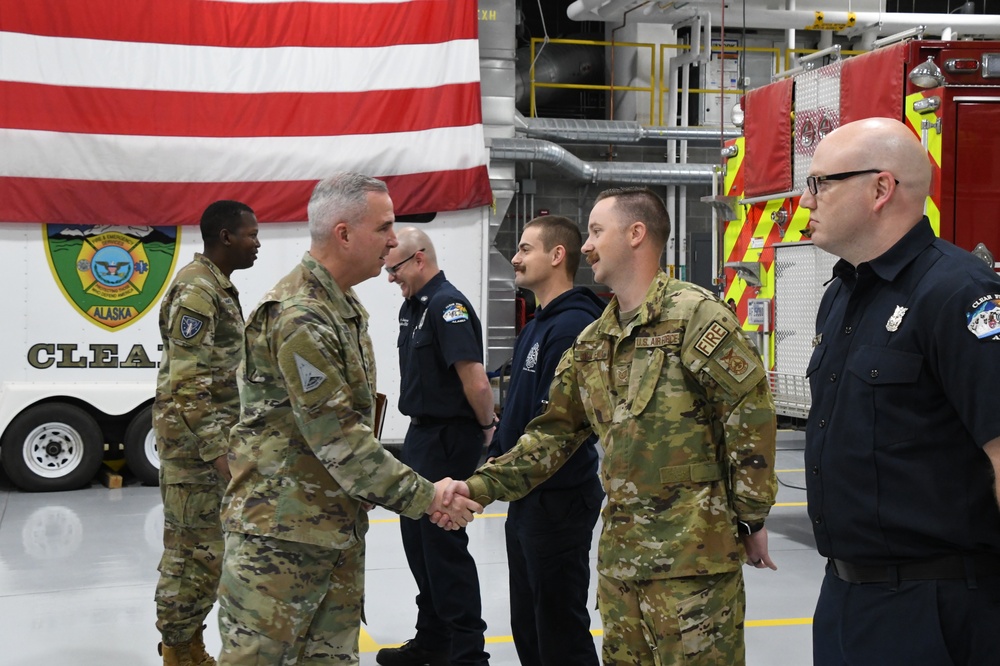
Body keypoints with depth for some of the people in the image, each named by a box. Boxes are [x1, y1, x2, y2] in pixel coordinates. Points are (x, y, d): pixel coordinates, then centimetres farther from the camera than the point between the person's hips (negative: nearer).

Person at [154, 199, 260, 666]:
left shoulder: (218, 287, 15)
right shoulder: (197, 290, -16)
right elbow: (187, 382, -22)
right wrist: (217, 449, -24)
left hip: (213, 438, 10)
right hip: (194, 440, -10)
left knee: (200, 545, 14)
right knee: (196, 549, -4)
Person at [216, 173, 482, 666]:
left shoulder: (342, 308, 13)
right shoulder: (298, 317, -19)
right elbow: (336, 437, -22)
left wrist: (418, 490, 15)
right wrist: (424, 497, -19)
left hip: (340, 528, 9)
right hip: (281, 531, -9)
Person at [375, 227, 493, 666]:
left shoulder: (448, 305, -19)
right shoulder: (411, 307, 12)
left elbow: (476, 382, -25)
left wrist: (486, 426, -11)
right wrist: (419, 427, 16)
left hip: (448, 441, -10)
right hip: (420, 434, 10)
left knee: (444, 544, -5)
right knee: (418, 539, 16)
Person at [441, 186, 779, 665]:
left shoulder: (694, 314, -10)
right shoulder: (592, 343, 14)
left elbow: (752, 415, -13)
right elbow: (554, 432, 15)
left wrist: (750, 519, -9)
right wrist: (481, 486, 4)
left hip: (693, 552, -7)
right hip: (619, 553, 8)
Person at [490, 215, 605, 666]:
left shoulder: (574, 325, -18)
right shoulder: (536, 326, 14)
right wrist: (494, 459, 9)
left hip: (558, 499, -10)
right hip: (527, 497, 10)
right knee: (527, 626, 18)